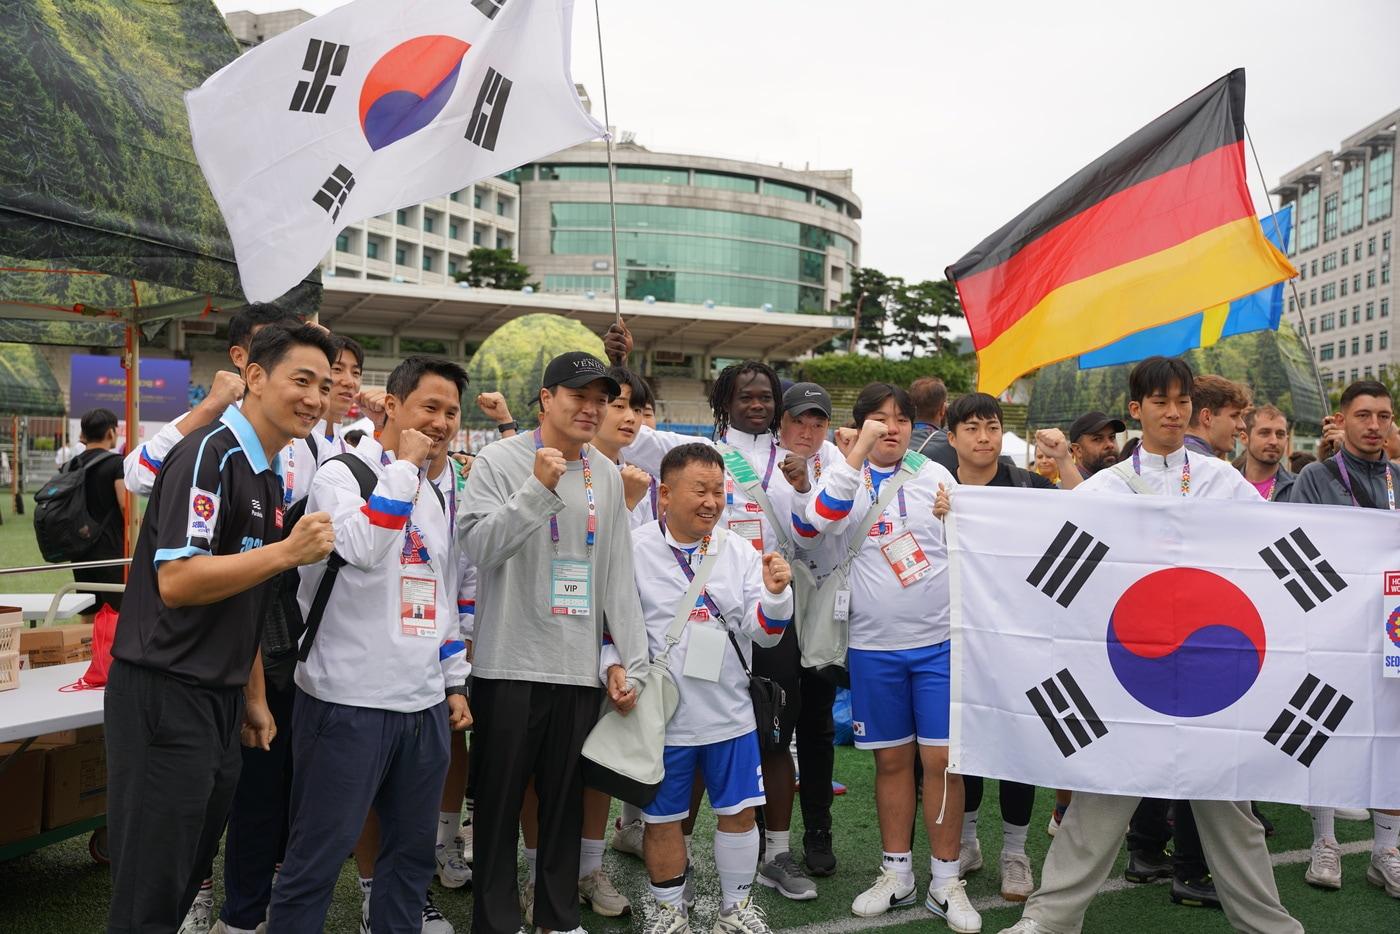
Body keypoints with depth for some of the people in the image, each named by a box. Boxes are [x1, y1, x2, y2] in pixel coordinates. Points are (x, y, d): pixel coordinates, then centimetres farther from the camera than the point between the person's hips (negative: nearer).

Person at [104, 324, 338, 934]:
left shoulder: (269, 475, 13)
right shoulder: (210, 454, -15)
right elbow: (176, 580, -24)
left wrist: (253, 696, 19)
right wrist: (287, 552, -23)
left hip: (219, 700, 9)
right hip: (165, 697, -9)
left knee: (189, 877, 18)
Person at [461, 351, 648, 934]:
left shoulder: (607, 475, 8)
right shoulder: (500, 460, -4)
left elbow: (618, 576, 10)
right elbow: (478, 547, -16)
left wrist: (632, 661, 6)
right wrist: (540, 487, -25)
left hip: (581, 667, 4)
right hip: (509, 664, -4)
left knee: (567, 800, 13)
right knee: (500, 799, 7)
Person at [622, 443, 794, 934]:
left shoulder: (740, 551, 2)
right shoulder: (633, 551, -7)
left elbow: (764, 632, -1)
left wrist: (775, 592, -19)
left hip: (730, 712, 3)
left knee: (739, 812, 11)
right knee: (663, 818, 9)